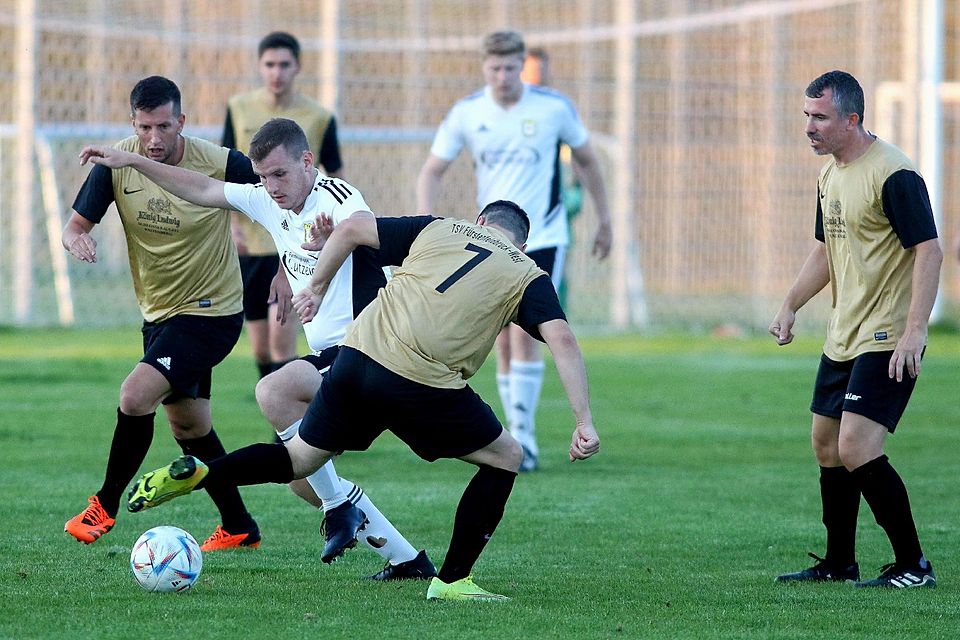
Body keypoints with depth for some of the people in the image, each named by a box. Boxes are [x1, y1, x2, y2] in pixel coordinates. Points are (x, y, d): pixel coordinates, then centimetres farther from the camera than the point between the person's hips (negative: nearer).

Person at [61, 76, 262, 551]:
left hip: (211, 312, -6)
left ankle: (106, 504, -3)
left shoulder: (222, 164, -20)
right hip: (159, 312, 6)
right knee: (190, 428, 16)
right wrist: (76, 240, -30)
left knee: (136, 396, -23)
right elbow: (75, 225, -6)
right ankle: (239, 530, 32)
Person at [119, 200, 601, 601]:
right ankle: (451, 581, 11)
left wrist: (318, 287, 28)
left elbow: (352, 227, 16)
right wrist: (584, 422, -5)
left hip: (358, 353, 4)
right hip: (422, 383, -4)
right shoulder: (526, 276, 11)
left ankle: (191, 475, 3)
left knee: (300, 459, 21)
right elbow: (562, 339, -3)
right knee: (505, 459, 14)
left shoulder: (437, 230, 21)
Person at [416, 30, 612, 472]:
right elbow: (431, 172, 2)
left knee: (524, 332, -16)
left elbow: (586, 161, 8)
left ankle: (523, 435, -12)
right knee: (504, 343, 5)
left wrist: (604, 220, 12)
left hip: (542, 237, -3)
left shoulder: (554, 108, -7)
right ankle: (519, 437, 15)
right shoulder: (466, 114, -3)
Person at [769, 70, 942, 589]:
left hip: (887, 340, -10)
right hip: (843, 337, 10)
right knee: (826, 446, 13)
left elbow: (929, 251, -20)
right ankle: (839, 563, 26)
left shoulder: (893, 174, -17)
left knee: (856, 449, -16)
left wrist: (914, 332, -27)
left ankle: (913, 566, -7)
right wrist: (790, 307, 20)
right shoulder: (830, 174, 12)